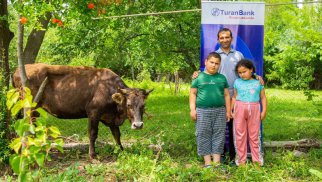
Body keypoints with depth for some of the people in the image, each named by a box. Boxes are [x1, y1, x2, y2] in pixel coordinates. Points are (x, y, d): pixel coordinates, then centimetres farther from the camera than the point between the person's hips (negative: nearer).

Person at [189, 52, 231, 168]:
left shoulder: (222, 78, 12)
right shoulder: (199, 77, 5)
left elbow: (226, 95, 14)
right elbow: (193, 94, 4)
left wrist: (228, 111, 10)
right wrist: (192, 109, -5)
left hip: (220, 111, 2)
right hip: (203, 111, -2)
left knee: (218, 135, 2)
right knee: (203, 136, -1)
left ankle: (217, 161, 8)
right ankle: (207, 162, 5)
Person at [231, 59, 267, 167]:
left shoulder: (258, 82, 5)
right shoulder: (237, 82, 7)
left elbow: (263, 97, 7)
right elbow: (234, 97, 9)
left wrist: (264, 111, -1)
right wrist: (230, 110, 3)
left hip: (254, 110, 0)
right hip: (240, 109, 1)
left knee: (254, 134, 6)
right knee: (240, 134, 3)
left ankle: (256, 159, 14)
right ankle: (241, 159, 11)